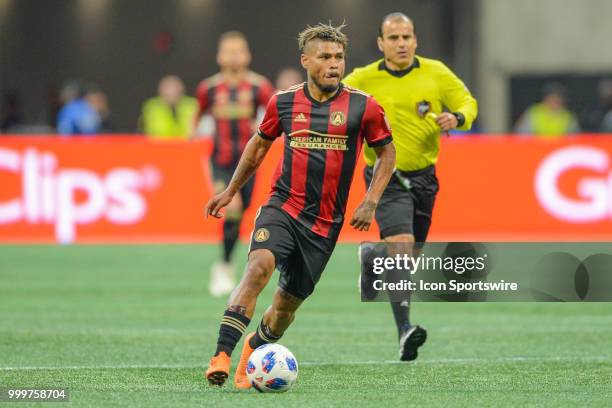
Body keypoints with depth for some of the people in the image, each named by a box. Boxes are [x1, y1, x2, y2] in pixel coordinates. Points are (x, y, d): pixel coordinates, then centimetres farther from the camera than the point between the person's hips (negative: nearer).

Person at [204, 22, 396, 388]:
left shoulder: (363, 107, -3)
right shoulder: (284, 102, 2)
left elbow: (387, 153, 8)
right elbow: (260, 144, 20)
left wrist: (370, 204, -2)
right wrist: (231, 191, 23)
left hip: (325, 222, 0)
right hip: (283, 207, 0)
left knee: (288, 303, 9)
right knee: (259, 267, -28)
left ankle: (254, 348, 41)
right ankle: (222, 355, -33)